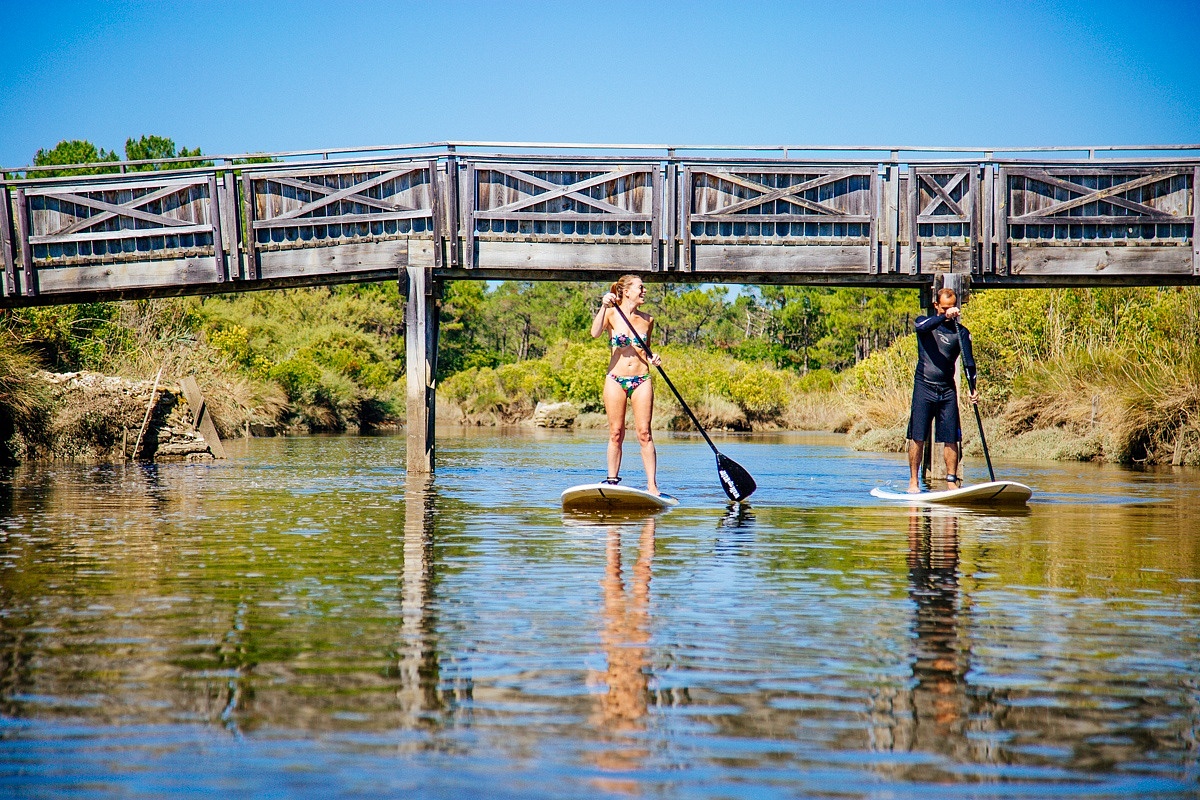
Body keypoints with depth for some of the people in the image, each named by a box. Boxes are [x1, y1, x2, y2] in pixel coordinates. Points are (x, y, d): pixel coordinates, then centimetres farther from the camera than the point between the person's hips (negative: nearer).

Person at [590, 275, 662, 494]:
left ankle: (652, 485, -7)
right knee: (616, 433, 1)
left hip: (641, 380, 2)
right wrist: (604, 307, -29)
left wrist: (652, 359, 1)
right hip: (615, 380, -2)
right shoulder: (612, 315, 0)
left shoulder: (647, 320, 9)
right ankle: (612, 480, 9)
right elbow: (595, 332, -20)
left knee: (644, 433, -4)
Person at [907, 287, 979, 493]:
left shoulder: (961, 332, 4)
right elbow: (924, 327, -22)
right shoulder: (924, 322, 4)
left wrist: (973, 387, -20)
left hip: (947, 390, 2)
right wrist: (944, 317, -38)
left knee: (951, 439, -1)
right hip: (924, 387, -2)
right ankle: (913, 481, 0)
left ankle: (951, 481, 5)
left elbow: (968, 360, -5)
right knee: (917, 437, -4)